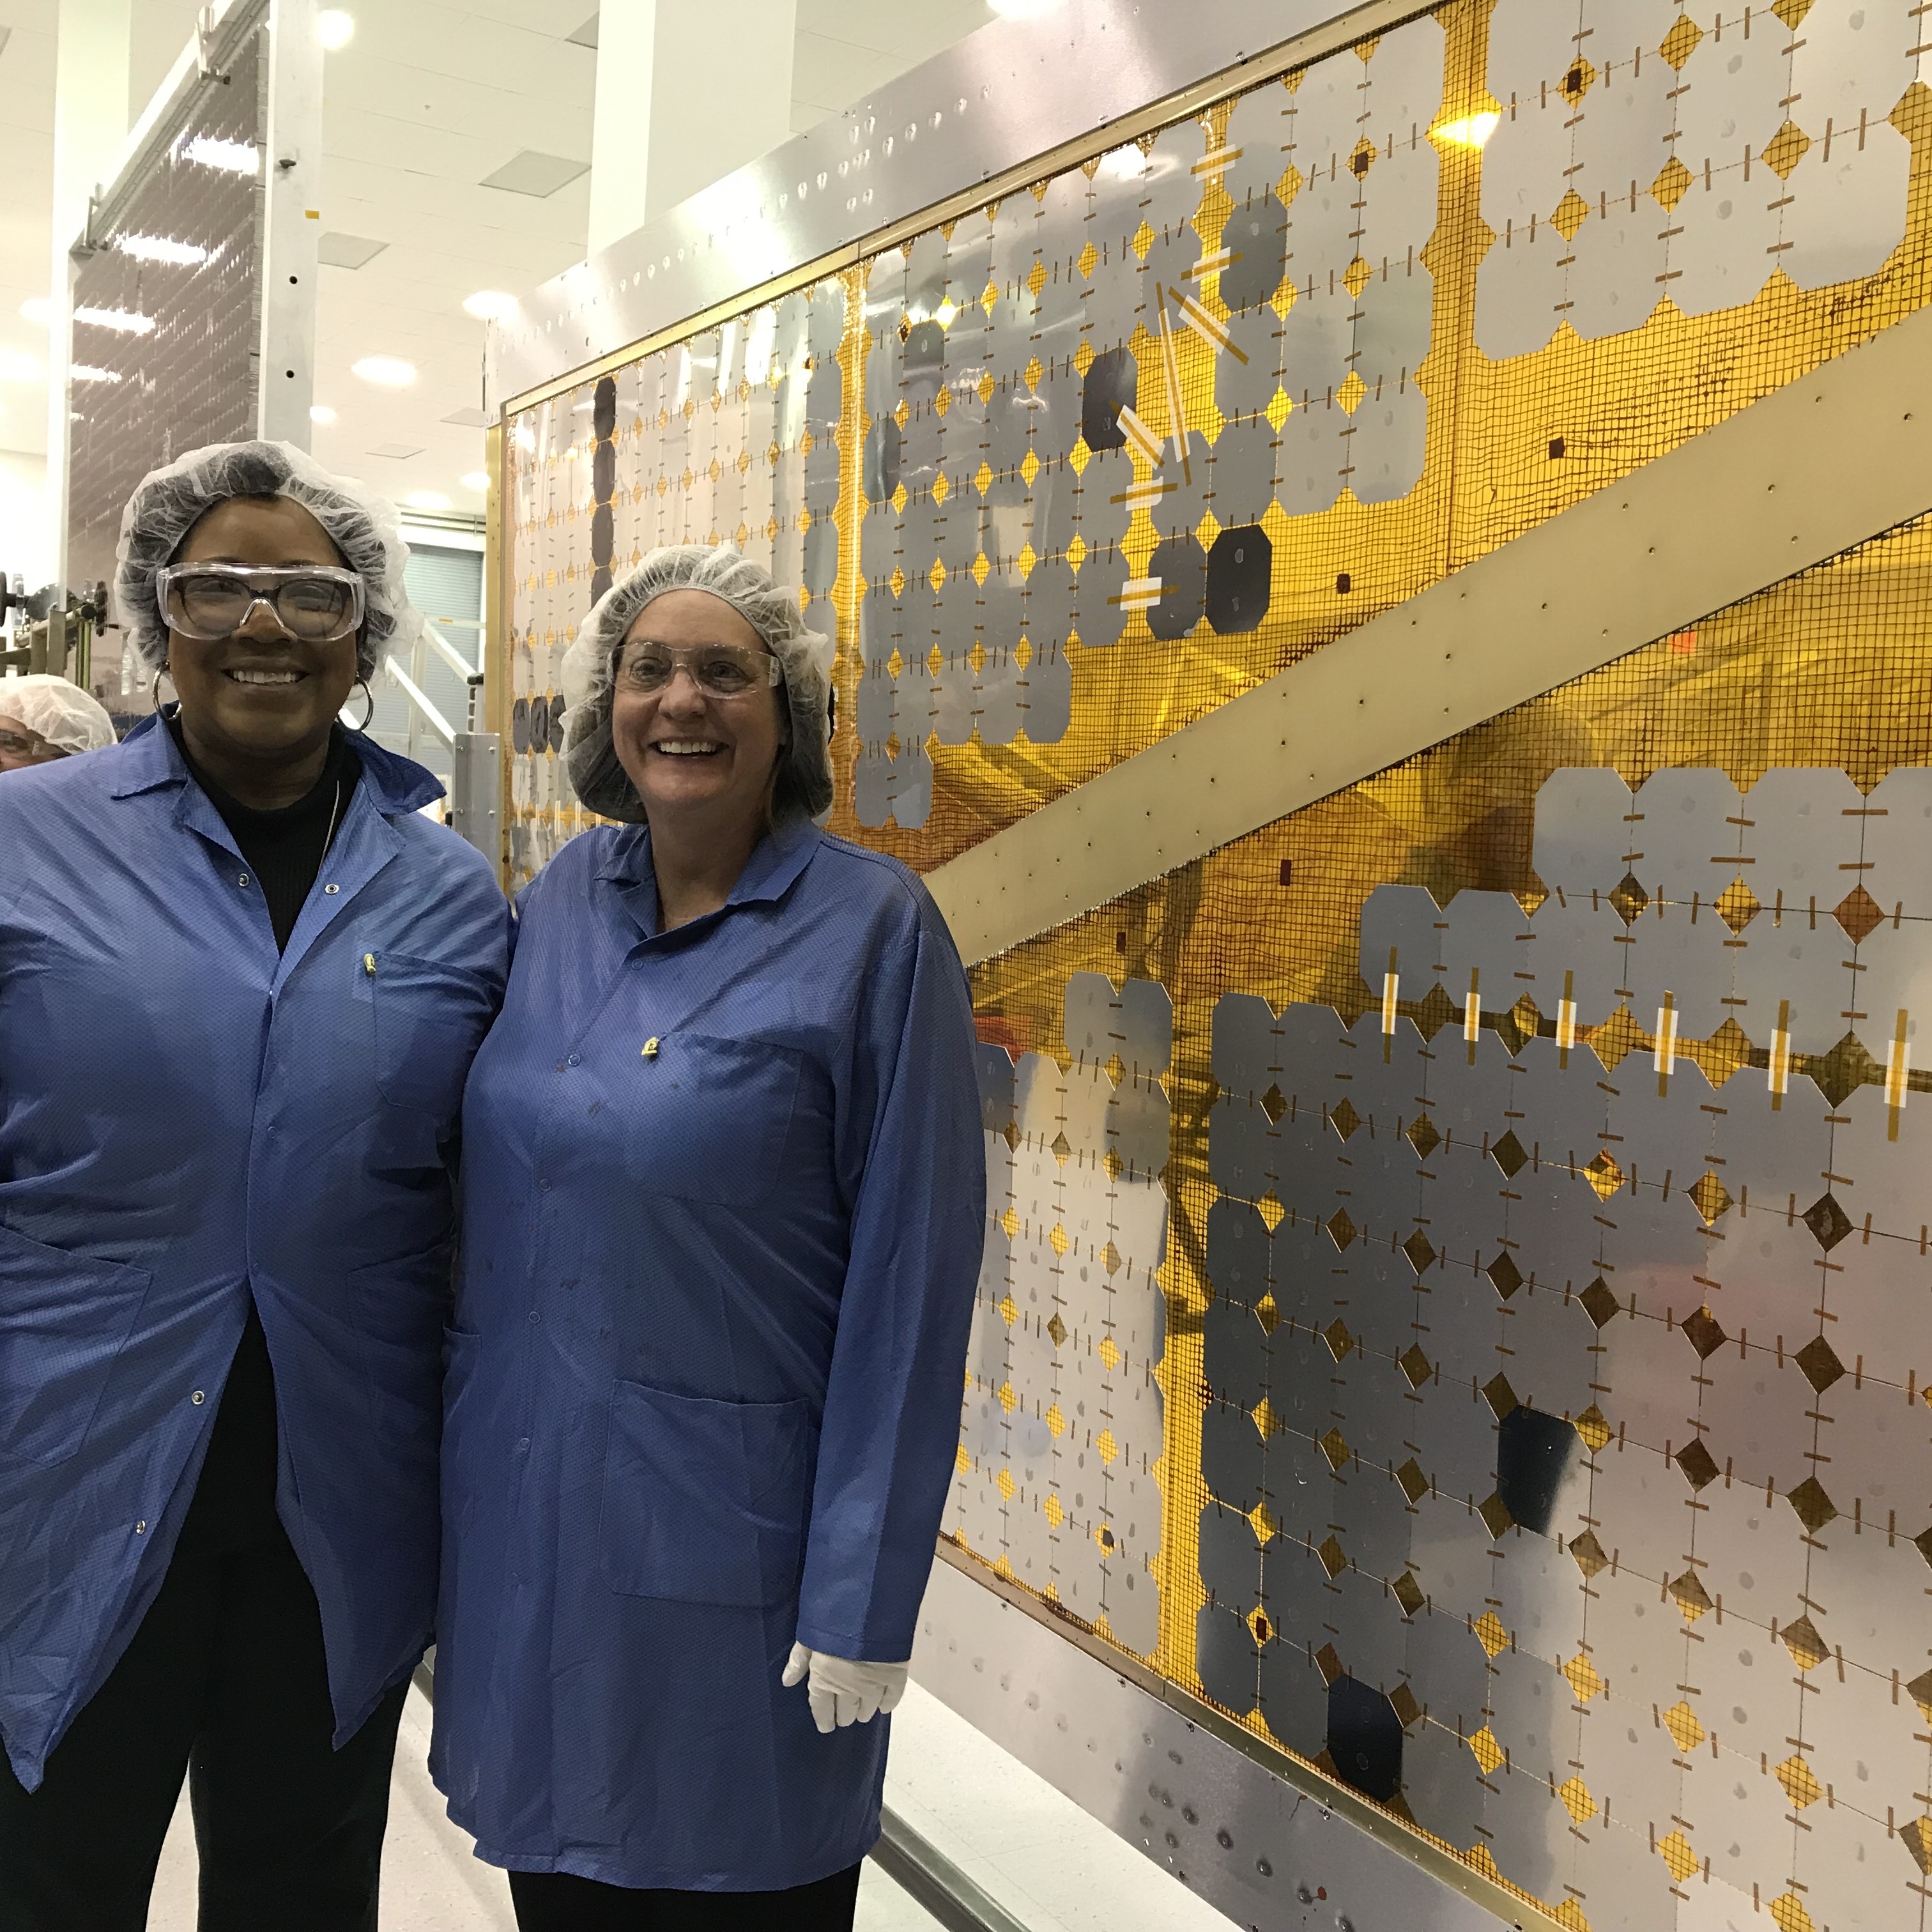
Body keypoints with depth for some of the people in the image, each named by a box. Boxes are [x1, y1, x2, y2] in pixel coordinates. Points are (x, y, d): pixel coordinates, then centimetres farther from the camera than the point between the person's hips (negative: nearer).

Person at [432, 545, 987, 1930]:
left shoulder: (873, 929, -12)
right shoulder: (560, 901, 4)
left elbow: (911, 1273, -13)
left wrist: (862, 1600, -14)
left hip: (730, 1532, -4)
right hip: (524, 1511, 5)